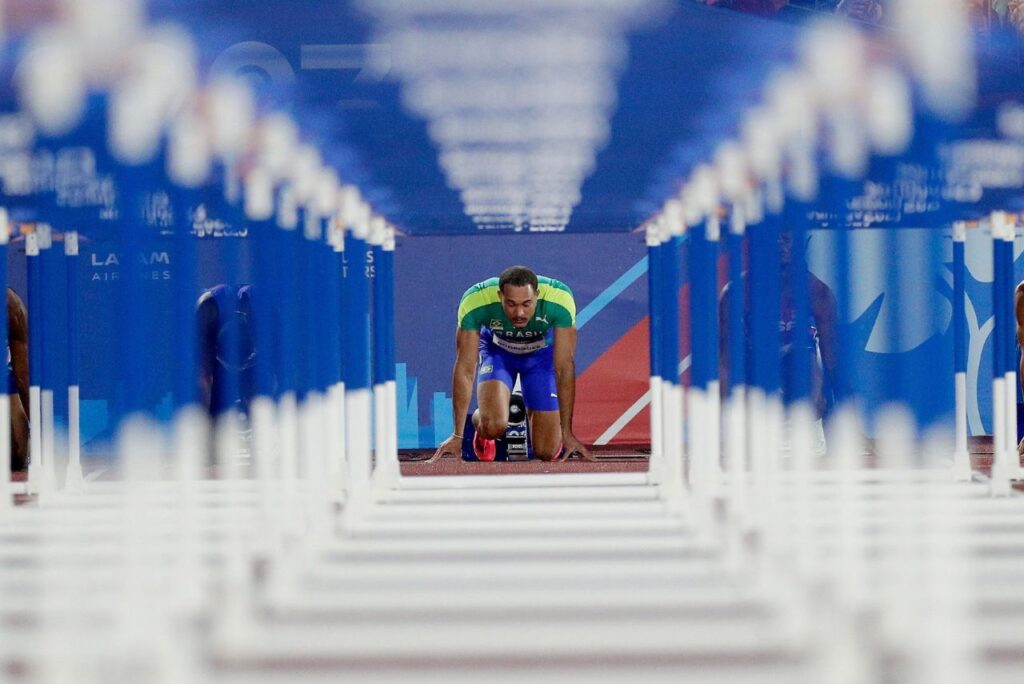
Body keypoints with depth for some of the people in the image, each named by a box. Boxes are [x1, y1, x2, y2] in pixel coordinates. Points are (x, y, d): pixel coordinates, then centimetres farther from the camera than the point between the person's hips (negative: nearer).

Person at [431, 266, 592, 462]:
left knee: (547, 453, -6)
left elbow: (565, 367, -29)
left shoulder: (560, 300, -37)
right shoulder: (474, 302, -37)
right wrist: (458, 435, -27)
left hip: (541, 352, 0)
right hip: (496, 349, 0)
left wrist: (567, 432, -28)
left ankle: (531, 412, 29)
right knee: (493, 426, -27)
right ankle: (479, 422, 12)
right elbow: (465, 369, -29)